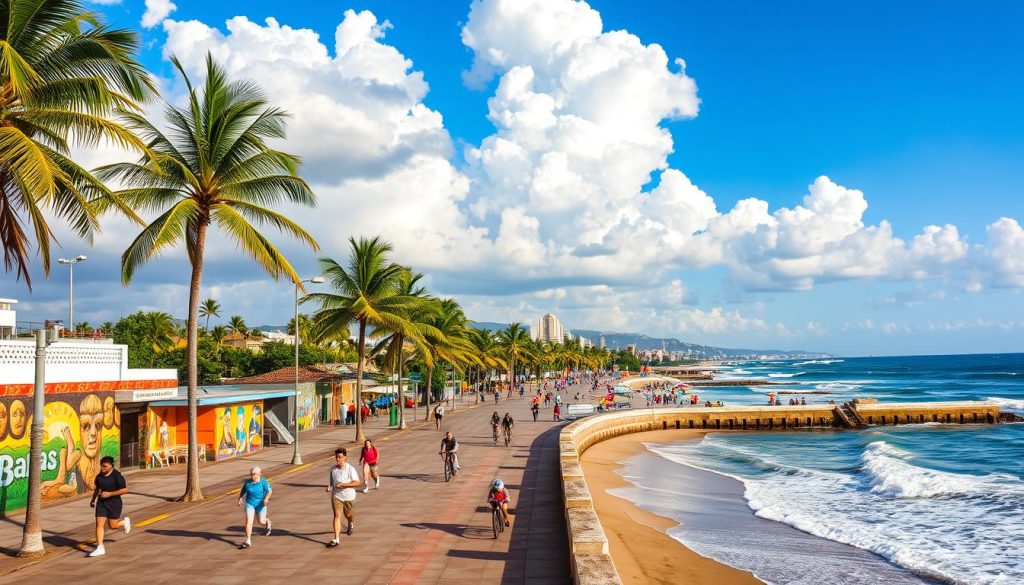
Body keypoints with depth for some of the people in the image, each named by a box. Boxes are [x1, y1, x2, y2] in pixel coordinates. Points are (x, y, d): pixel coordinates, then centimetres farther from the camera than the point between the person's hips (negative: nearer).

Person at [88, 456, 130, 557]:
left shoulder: (117, 475, -15)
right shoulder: (99, 475, 3)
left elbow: (125, 490, -18)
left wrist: (110, 494, -20)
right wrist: (93, 499, 21)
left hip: (114, 503, -5)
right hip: (101, 502, 5)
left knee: (112, 526, 3)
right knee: (99, 524, -4)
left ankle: (125, 522, 35)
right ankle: (100, 548, 1)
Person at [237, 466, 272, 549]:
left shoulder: (263, 481, -12)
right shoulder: (247, 482, -2)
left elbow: (269, 491, -21)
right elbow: (242, 491, 12)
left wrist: (266, 498, -39)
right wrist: (240, 499, -5)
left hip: (260, 504, -2)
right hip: (250, 504, 2)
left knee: (261, 522, 12)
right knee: (248, 522, -12)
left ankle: (268, 522, 50)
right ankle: (248, 541, -8)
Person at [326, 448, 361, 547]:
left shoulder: (350, 469, -14)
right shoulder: (333, 469, -1)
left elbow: (357, 483, -17)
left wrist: (343, 485, -25)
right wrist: (330, 487, -7)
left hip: (348, 496, -1)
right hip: (336, 496, 1)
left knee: (348, 514, 19)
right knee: (337, 515, -13)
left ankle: (350, 525, 55)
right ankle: (336, 539, -16)